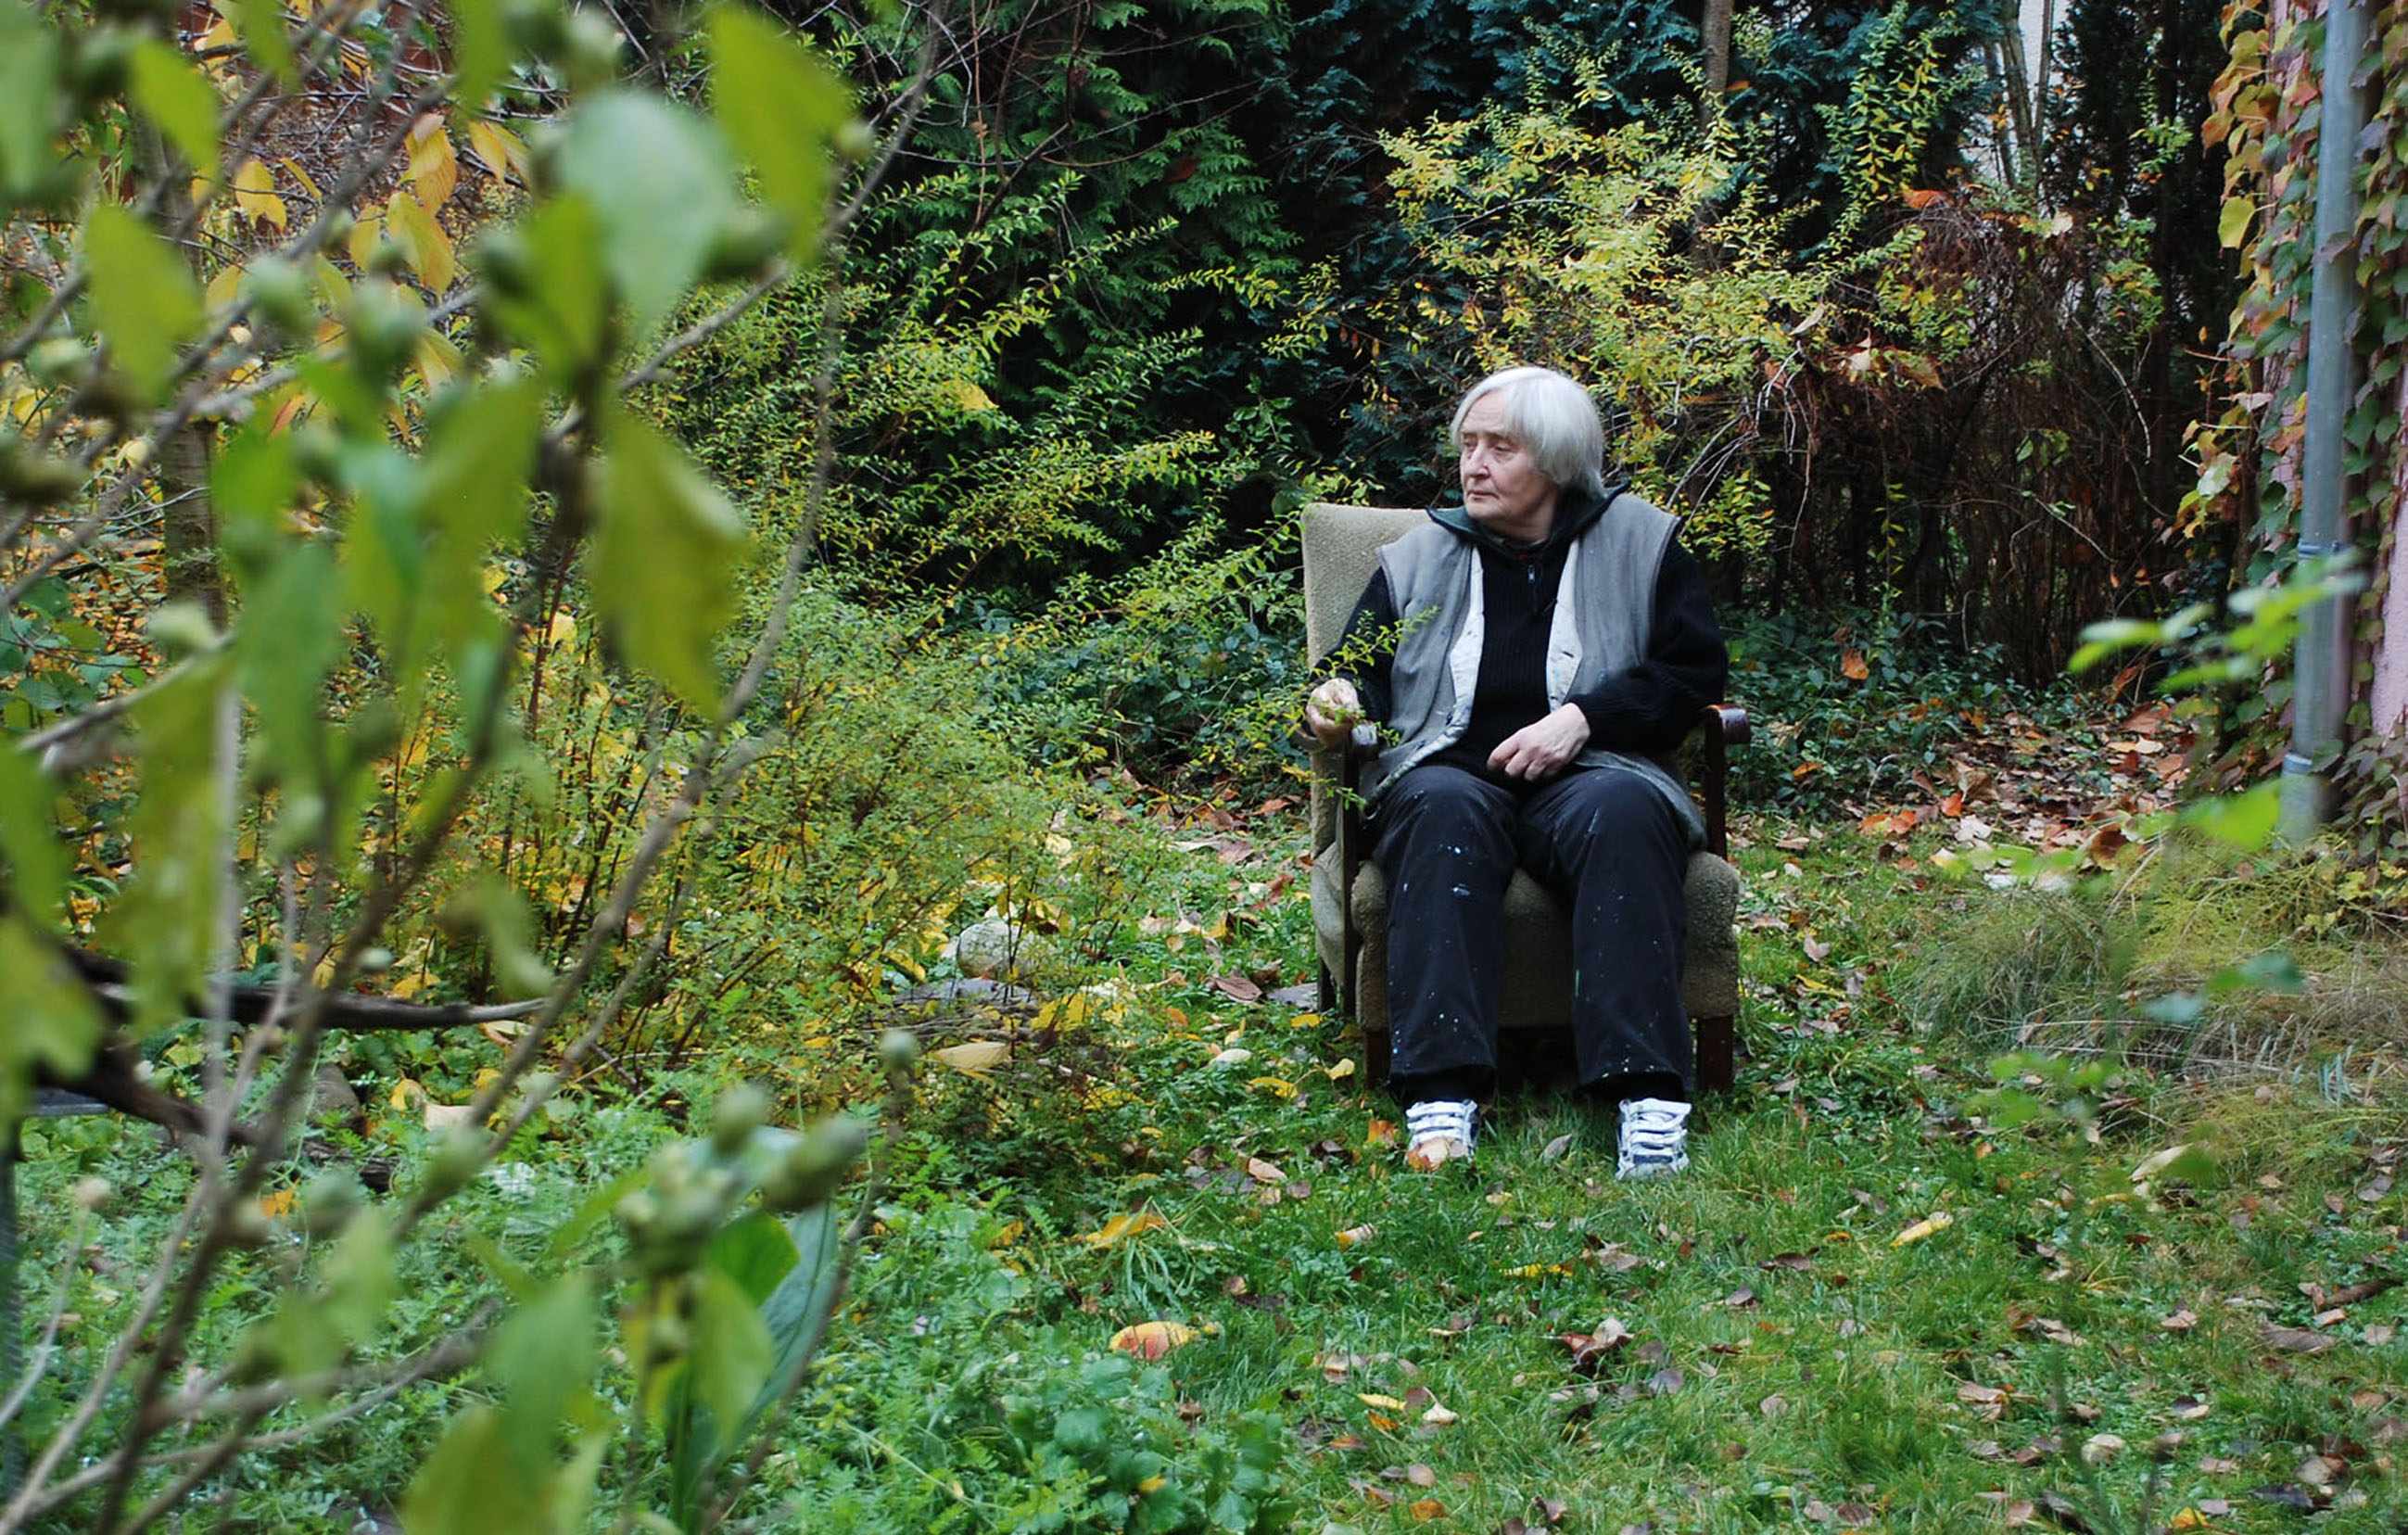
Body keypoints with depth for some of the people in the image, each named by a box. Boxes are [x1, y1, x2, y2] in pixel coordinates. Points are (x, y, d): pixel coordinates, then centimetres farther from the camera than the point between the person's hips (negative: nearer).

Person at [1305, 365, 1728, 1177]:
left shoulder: (1639, 541, 14)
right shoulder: (1419, 557, 20)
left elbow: (1697, 666, 6)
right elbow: (1361, 673, 20)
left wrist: (1582, 718, -8)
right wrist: (1339, 702, -5)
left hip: (1584, 777, -1)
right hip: (1452, 770, 1)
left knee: (1620, 808, -37)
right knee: (1443, 808, -36)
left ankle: (1649, 1093, -43)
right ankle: (1443, 1093, -46)